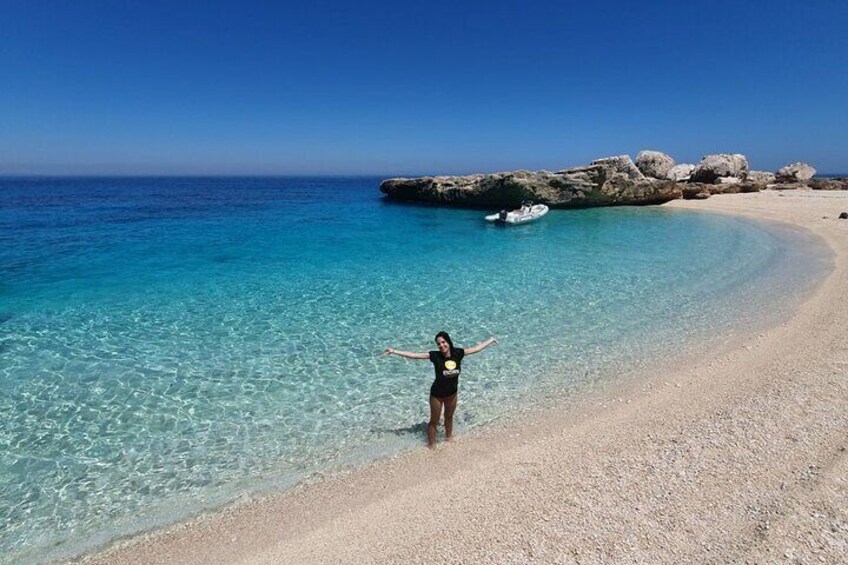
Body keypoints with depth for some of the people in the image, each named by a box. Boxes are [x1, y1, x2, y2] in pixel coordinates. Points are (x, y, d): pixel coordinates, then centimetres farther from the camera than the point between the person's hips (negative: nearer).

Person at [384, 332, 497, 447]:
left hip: (452, 394, 4)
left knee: (449, 417, 27)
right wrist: (394, 351, -29)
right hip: (437, 395, -4)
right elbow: (414, 355, -24)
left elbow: (477, 348, -3)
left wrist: (491, 340, 7)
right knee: (434, 421, 13)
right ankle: (431, 445, 32)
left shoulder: (458, 353, -15)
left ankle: (448, 438, 52)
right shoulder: (435, 356, -22)